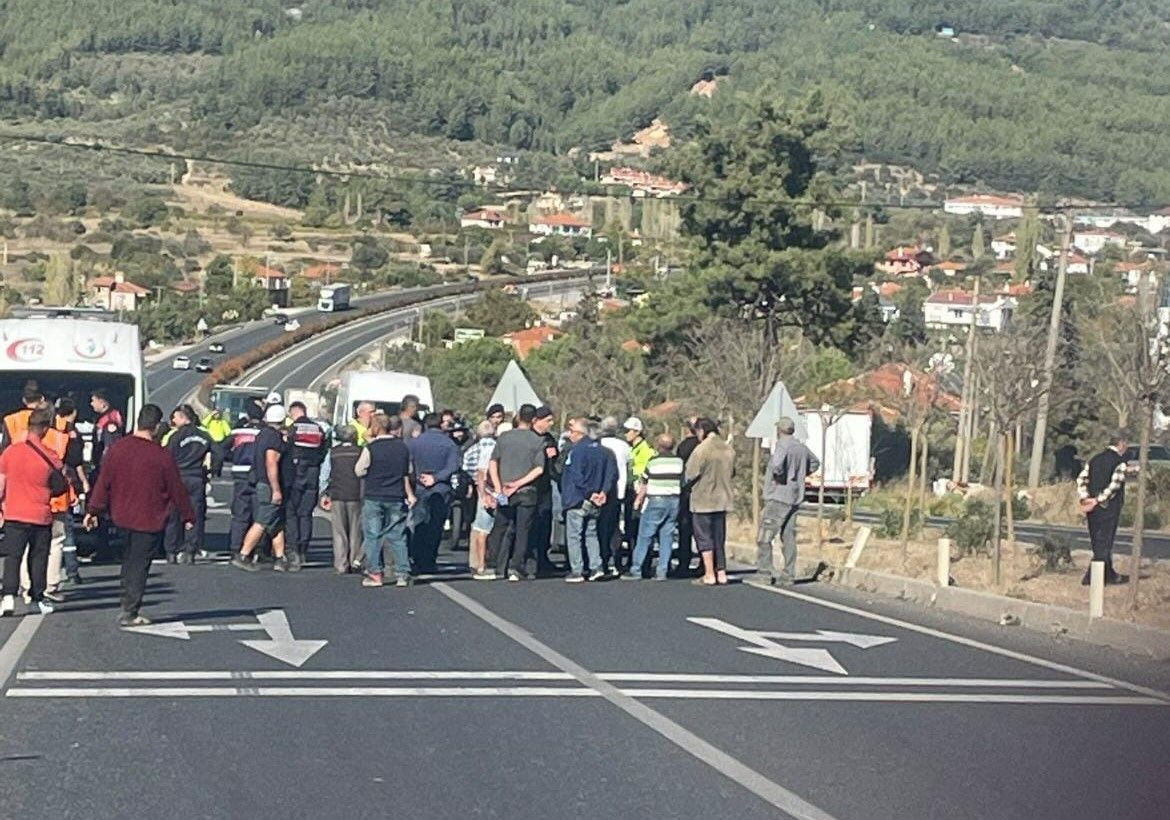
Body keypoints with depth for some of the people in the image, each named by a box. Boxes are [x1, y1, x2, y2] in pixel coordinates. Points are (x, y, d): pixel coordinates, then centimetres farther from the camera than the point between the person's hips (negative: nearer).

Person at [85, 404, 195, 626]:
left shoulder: (116, 449, -6)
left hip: (122, 516, 4)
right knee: (139, 566, 2)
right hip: (150, 521, -4)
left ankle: (128, 605, 26)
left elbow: (103, 482, -2)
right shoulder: (162, 456, -14)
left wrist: (93, 510, 7)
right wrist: (188, 517, 8)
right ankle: (129, 613, 3)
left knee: (129, 560, 23)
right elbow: (177, 490, -5)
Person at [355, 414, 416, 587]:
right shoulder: (403, 447, 3)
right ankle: (403, 574, 5)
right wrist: (409, 494, 19)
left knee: (373, 536, 5)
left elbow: (359, 471, -4)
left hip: (374, 497, -4)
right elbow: (408, 473, 11)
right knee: (397, 537, 8)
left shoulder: (371, 448, -11)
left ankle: (374, 574, 5)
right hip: (397, 498, 4)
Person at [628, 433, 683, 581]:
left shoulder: (653, 462, -8)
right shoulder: (679, 462, 2)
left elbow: (644, 485, -1)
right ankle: (662, 572, 3)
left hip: (655, 502, -4)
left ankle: (636, 570, 1)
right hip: (674, 501, 4)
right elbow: (683, 483, 7)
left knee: (644, 536, 2)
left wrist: (638, 500, 12)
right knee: (667, 536, 7)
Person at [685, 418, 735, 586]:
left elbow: (690, 475, -15)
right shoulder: (728, 449, 4)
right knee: (719, 538, 14)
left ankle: (709, 575, -1)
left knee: (704, 537, 1)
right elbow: (732, 472, 13)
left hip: (703, 500, -6)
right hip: (722, 500, 6)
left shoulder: (702, 449, -17)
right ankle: (721, 572, 16)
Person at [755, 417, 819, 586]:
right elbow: (814, 463, 31)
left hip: (778, 498, -8)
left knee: (764, 538, -4)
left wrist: (779, 475, -12)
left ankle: (765, 574, -7)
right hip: (795, 499, 8)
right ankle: (788, 576, 8)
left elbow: (776, 464, -33)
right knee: (788, 538, 9)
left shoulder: (783, 445, -13)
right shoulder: (801, 447, 12)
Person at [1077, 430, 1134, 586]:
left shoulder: (1095, 459, 10)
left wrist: (1085, 499, -4)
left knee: (1099, 542, 15)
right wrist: (1098, 501, -17)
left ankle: (1110, 575, 26)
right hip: (1109, 508, -7)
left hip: (1093, 508, 7)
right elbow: (1114, 485, -20)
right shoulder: (1120, 461, -10)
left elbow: (1081, 479, 3)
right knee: (1104, 543, 0)